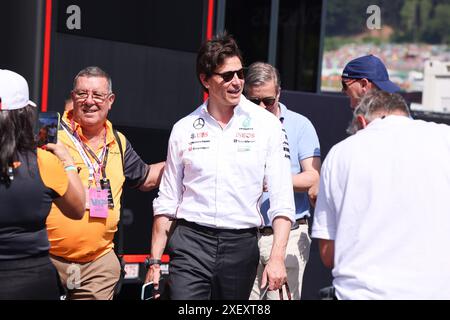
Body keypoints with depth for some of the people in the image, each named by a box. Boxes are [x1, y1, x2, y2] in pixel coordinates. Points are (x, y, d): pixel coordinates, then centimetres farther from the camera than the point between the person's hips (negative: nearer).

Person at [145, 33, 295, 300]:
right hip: (191, 241, 0)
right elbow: (166, 202, 12)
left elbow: (282, 200, -2)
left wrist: (277, 258, -11)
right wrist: (155, 262, 7)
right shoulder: (184, 129, 7)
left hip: (241, 245, 0)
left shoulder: (266, 125, 2)